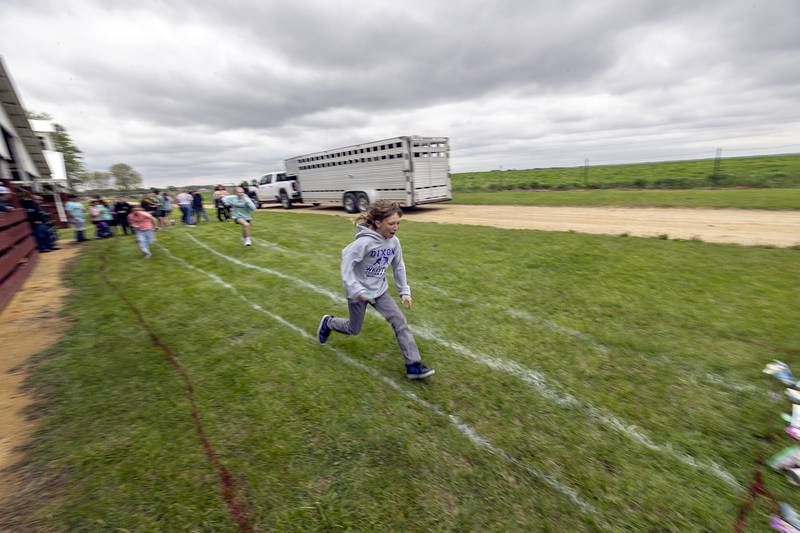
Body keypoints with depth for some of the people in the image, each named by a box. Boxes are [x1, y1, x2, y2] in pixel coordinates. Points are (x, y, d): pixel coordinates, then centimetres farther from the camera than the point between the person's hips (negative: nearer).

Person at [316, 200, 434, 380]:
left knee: (400, 322, -6)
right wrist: (355, 289, -29)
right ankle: (328, 323, 45)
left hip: (379, 291, 5)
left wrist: (404, 291, 5)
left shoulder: (394, 241, -7)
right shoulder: (365, 241, -27)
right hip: (359, 292, -5)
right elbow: (347, 262, -24)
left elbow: (398, 267, 5)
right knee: (354, 329, 13)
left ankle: (413, 366, 1)